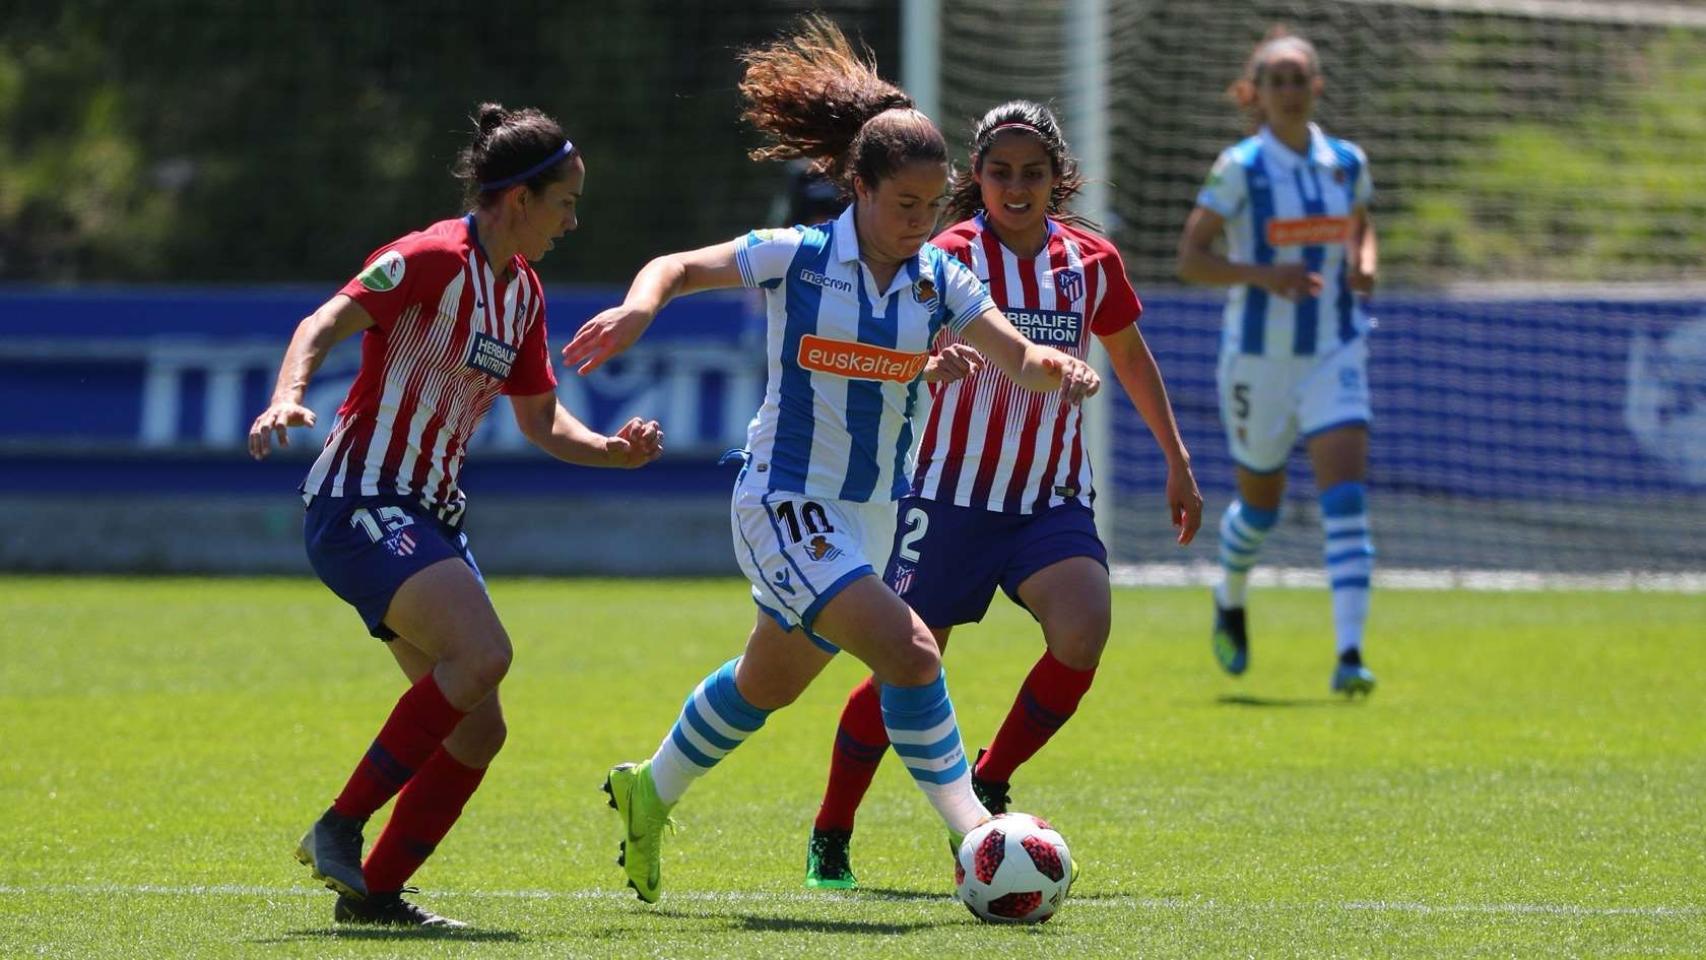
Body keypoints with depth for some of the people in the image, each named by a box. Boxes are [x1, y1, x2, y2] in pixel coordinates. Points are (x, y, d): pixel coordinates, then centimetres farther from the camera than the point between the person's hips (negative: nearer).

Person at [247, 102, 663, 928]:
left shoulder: (522, 293, 13)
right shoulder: (434, 259, -13)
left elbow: (540, 419, 21)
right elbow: (326, 324, -21)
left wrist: (612, 451, 4)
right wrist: (288, 397, -39)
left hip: (428, 516, 9)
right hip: (360, 504, -9)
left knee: (477, 729, 1)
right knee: (483, 653, -27)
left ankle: (373, 890, 10)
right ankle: (339, 829, -19)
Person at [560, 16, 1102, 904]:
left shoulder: (939, 280, -2)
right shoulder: (795, 258, -14)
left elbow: (1019, 357, -9)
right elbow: (676, 269, -4)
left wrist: (1056, 366, -32)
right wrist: (636, 308, -25)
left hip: (869, 515, 7)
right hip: (785, 505, -7)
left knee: (768, 683, 24)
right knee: (909, 652, -24)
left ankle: (650, 792, 46)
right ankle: (971, 836, -19)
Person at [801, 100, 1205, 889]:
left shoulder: (1091, 262, 3)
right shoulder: (954, 255, -9)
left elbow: (1130, 357, 20)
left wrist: (1177, 461, 23)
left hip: (1053, 499, 3)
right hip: (953, 497, -3)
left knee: (1083, 631, -22)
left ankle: (988, 786, 1)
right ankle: (829, 838, 20)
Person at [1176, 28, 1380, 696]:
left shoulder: (1348, 163, 2)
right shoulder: (1239, 168, -10)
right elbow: (1190, 258, -11)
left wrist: (1364, 264, -2)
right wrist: (1265, 274, -25)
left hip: (1334, 353, 2)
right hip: (1259, 357, -2)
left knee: (1346, 492, -16)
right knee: (1260, 502, 13)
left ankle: (1349, 654, -20)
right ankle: (1230, 602, 46)